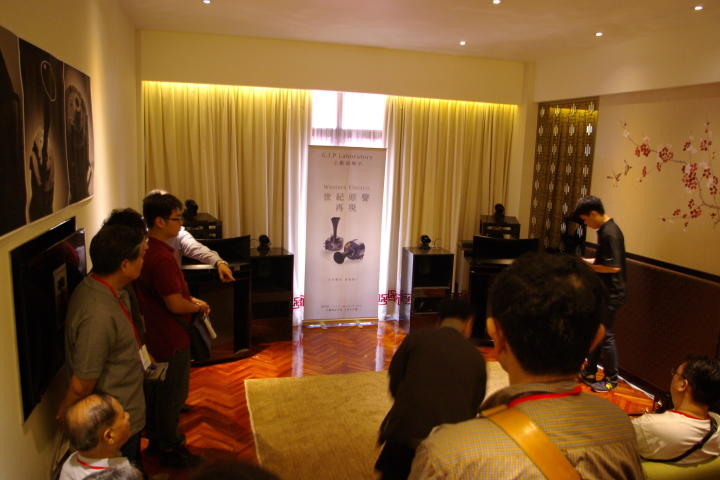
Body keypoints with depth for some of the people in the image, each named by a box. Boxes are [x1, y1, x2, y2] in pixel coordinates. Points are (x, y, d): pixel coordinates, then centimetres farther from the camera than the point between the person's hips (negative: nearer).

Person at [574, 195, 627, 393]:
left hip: (610, 294, -10)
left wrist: (587, 267, -17)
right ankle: (590, 373, 28)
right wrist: (586, 261, 7)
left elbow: (614, 266, -26)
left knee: (605, 335, 1)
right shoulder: (604, 230, 9)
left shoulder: (610, 233, -21)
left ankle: (612, 379, 15)